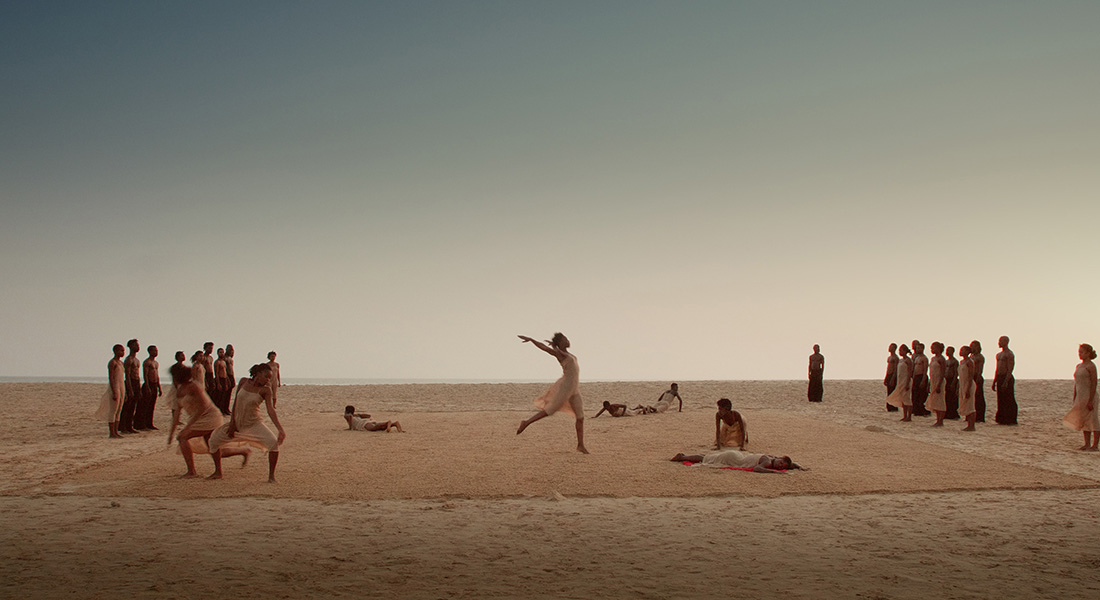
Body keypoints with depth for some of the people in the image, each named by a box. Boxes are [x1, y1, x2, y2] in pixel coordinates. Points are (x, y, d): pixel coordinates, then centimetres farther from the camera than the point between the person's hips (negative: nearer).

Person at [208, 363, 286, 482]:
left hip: (254, 424, -3)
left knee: (273, 442, -25)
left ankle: (271, 475, -11)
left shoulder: (265, 390, -11)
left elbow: (271, 411, -19)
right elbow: (236, 401, 2)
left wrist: (281, 429, -30)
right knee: (214, 440, 4)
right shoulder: (244, 381, -4)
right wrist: (232, 423, -2)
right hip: (237, 422, 3)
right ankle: (218, 472, 22)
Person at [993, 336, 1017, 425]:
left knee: (1008, 401, -6)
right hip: (999, 378, 9)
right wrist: (994, 381, 19)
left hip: (1007, 378, -9)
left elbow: (1010, 369, -17)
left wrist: (1006, 382, -23)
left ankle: (1010, 420, -3)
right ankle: (1002, 420, 12)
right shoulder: (999, 355, 18)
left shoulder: (1009, 354, -10)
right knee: (1001, 400, 8)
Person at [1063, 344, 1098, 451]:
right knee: (1083, 421, 9)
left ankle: (1095, 445, 0)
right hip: (1080, 396, 9)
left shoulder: (1091, 366, -11)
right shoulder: (1079, 366, 14)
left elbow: (1094, 383, -15)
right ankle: (1087, 444, 13)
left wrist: (1091, 400, -20)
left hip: (1089, 395, -9)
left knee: (1093, 420, -4)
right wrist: (1074, 399, 17)